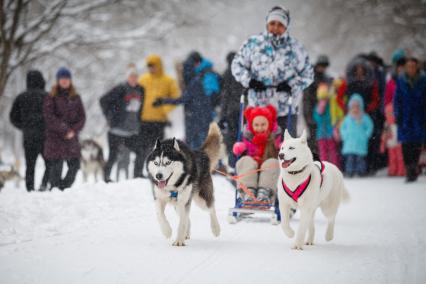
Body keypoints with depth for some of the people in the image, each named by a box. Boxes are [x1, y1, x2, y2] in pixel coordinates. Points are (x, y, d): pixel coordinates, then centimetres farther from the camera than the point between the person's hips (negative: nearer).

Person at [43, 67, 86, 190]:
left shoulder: (75, 97, 12)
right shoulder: (51, 97, 0)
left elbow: (82, 116, 8)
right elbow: (49, 117, -9)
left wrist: (74, 130, -8)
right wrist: (64, 130, -14)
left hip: (72, 137, 4)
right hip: (55, 138, -4)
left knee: (74, 165, 1)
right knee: (56, 165, -7)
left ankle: (65, 188, 16)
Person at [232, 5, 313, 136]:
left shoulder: (295, 48, 2)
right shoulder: (253, 43, 3)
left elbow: (307, 74, 7)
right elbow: (237, 65, 9)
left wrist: (292, 85, -11)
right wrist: (249, 81, -8)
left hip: (286, 110, 0)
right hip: (258, 107, 0)